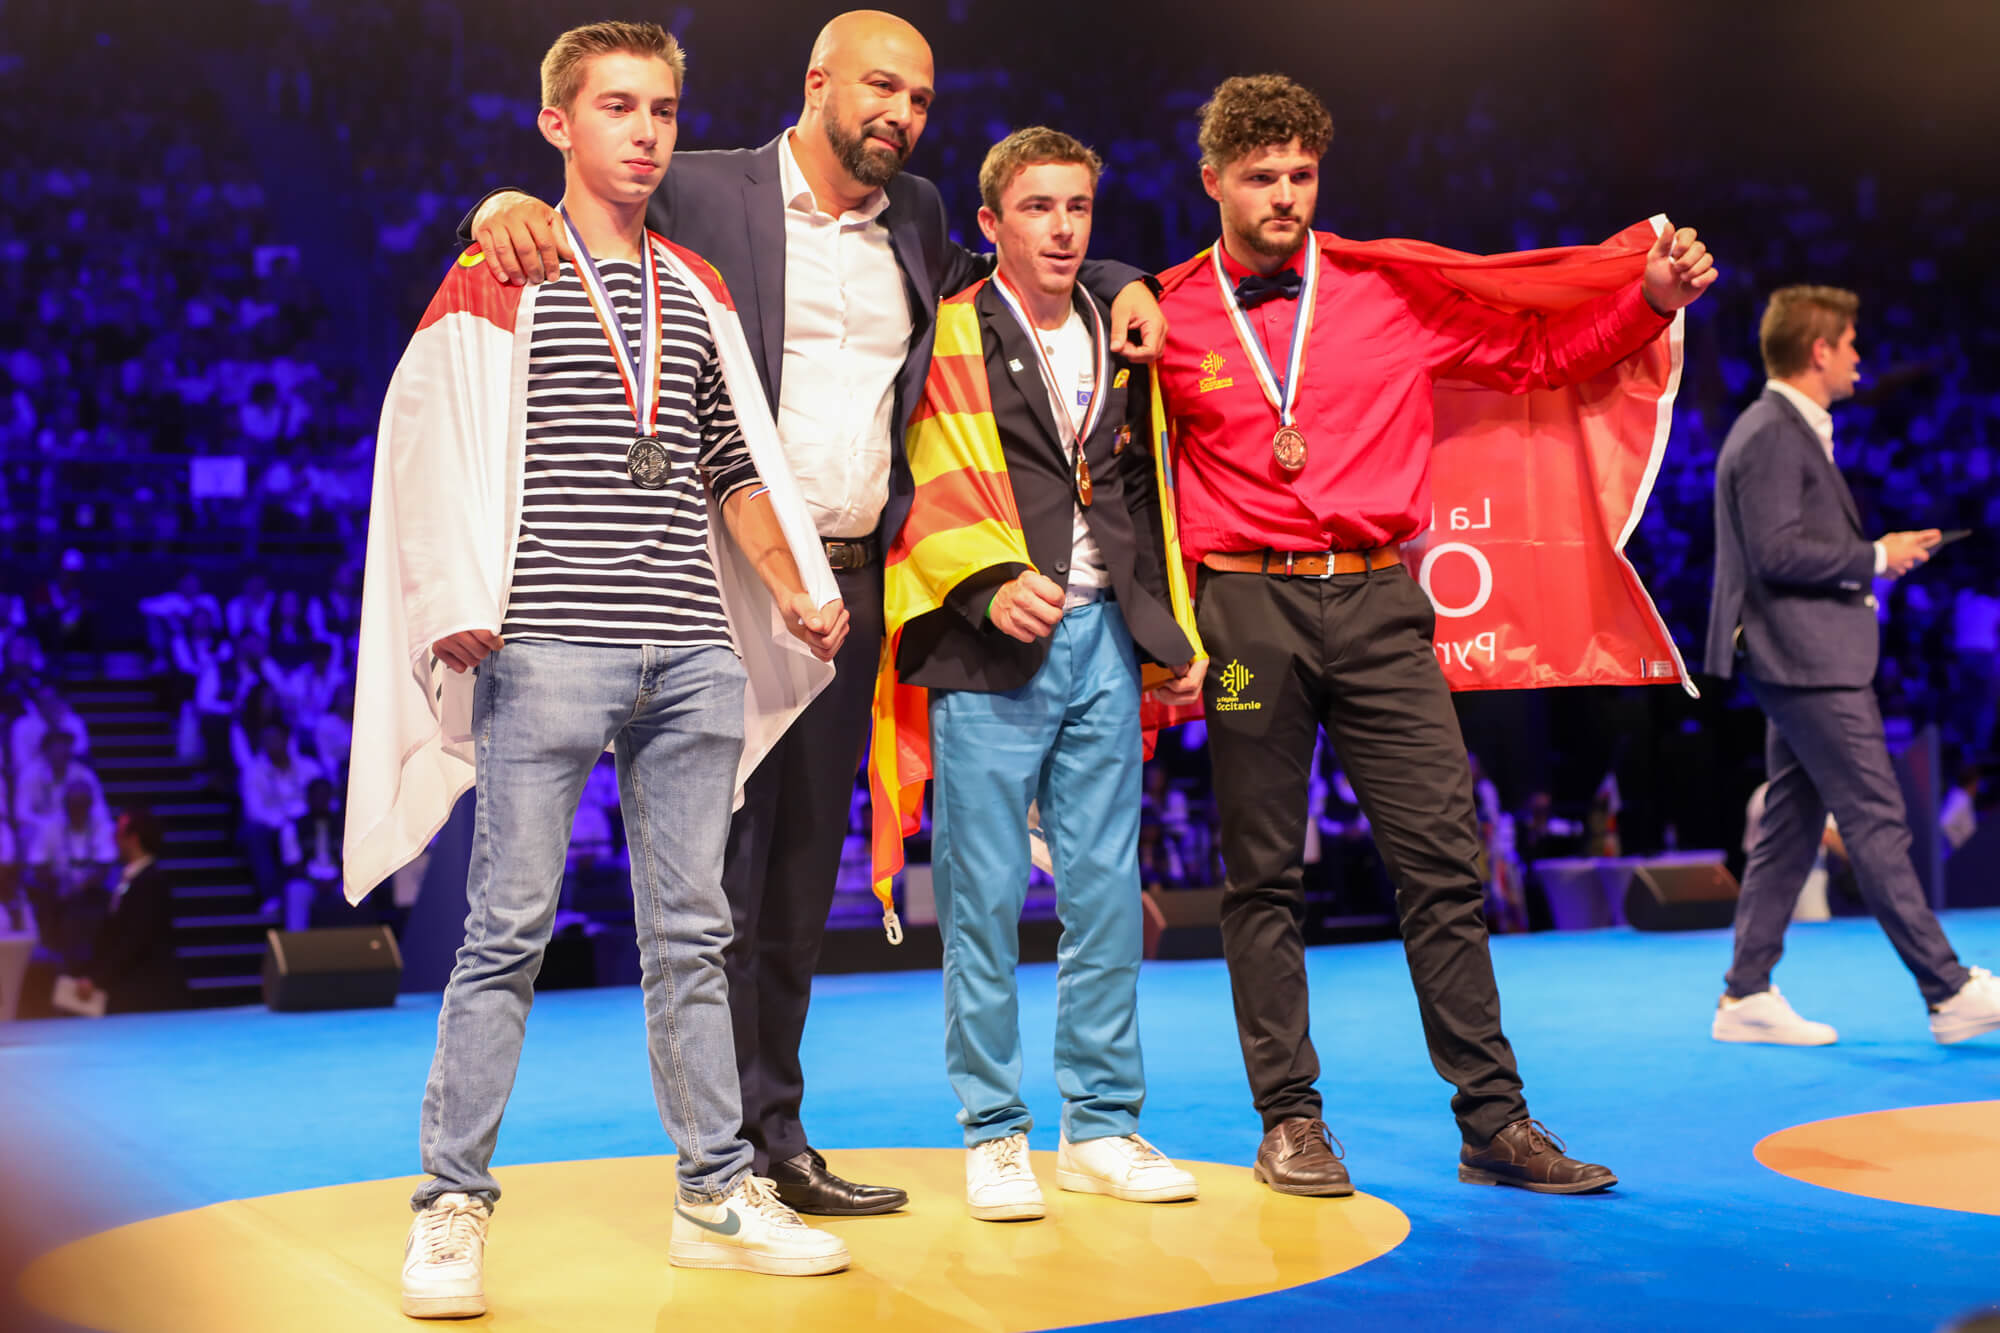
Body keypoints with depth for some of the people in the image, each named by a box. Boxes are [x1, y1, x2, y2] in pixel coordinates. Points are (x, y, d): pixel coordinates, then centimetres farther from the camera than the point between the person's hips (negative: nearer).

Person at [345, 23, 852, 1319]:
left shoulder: (699, 291, 18)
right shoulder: (497, 282, 4)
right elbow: (433, 449, -2)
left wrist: (798, 595, 13)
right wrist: (461, 608, -13)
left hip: (696, 655, 5)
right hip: (549, 646, -4)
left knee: (691, 932, 8)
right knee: (508, 930, -3)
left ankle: (717, 1194, 14)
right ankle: (454, 1207, 5)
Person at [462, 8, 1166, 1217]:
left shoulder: (916, 219, 16)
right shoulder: (700, 195, -2)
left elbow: (989, 276, 33)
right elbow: (566, 227, -2)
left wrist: (1116, 282, 16)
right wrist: (511, 207, -25)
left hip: (852, 580, 6)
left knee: (806, 865, 11)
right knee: (721, 858, -3)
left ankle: (776, 1138, 22)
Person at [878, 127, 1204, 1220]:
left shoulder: (1119, 340, 17)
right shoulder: (951, 339, -1)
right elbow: (933, 488, -10)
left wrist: (1171, 635, 17)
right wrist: (990, 582, -25)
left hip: (1101, 638, 5)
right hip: (990, 649, -5)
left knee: (1105, 888, 6)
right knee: (984, 895, -1)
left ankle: (1101, 1126, 16)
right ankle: (993, 1136, 10)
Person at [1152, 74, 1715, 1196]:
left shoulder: (1395, 290, 8)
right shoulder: (1168, 318, 5)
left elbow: (1536, 353, 13)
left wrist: (1653, 298, 2)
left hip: (1378, 604, 1)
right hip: (1248, 606, -1)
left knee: (1442, 861, -1)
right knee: (1264, 877, 4)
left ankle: (1496, 1122, 7)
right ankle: (1290, 1120, 15)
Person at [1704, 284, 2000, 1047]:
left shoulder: (1790, 431, 19)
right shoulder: (1771, 435, -15)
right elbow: (1775, 553, -22)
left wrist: (1872, 556, 12)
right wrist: (1876, 557, -13)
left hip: (1803, 662, 11)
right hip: (1806, 662, -11)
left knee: (1791, 826, 10)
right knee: (1877, 822, -7)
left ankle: (1746, 997, 13)